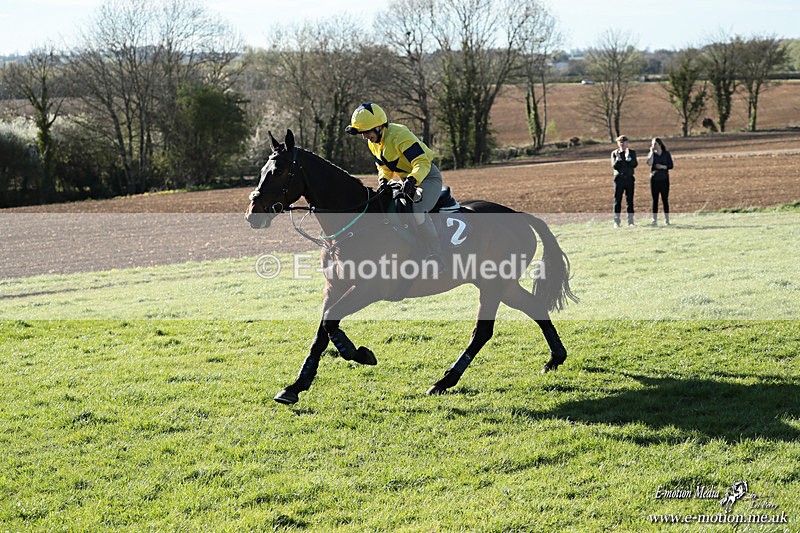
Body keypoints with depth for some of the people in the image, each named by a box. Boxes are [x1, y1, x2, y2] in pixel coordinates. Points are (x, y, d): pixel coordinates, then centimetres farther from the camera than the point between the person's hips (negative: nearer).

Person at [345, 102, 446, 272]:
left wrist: (412, 179, -48)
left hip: (427, 176, -10)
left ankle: (437, 257, -28)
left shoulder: (400, 136, -27)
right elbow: (384, 166, 16)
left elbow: (422, 163, -31)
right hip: (407, 180, 10)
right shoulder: (373, 142, 2)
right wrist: (383, 180, -5)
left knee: (418, 210, -32)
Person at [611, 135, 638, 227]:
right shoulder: (614, 153, 5)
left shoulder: (632, 152, 8)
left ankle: (630, 221, 6)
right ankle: (616, 222, 0)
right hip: (619, 178, -1)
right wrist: (618, 158, -19)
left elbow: (634, 164, -5)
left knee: (630, 200, 2)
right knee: (617, 200, -2)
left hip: (629, 178, 1)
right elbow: (614, 166, -4)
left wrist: (628, 157, -18)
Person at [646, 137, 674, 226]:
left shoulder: (666, 153, 5)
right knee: (655, 199, 0)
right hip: (654, 178, 1)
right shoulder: (652, 154, 6)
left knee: (665, 199, -1)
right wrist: (652, 152, -12)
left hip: (664, 178, -1)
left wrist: (662, 166, -13)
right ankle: (654, 220, 0)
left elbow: (671, 165, 3)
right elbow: (649, 163, -12)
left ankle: (667, 219, 5)